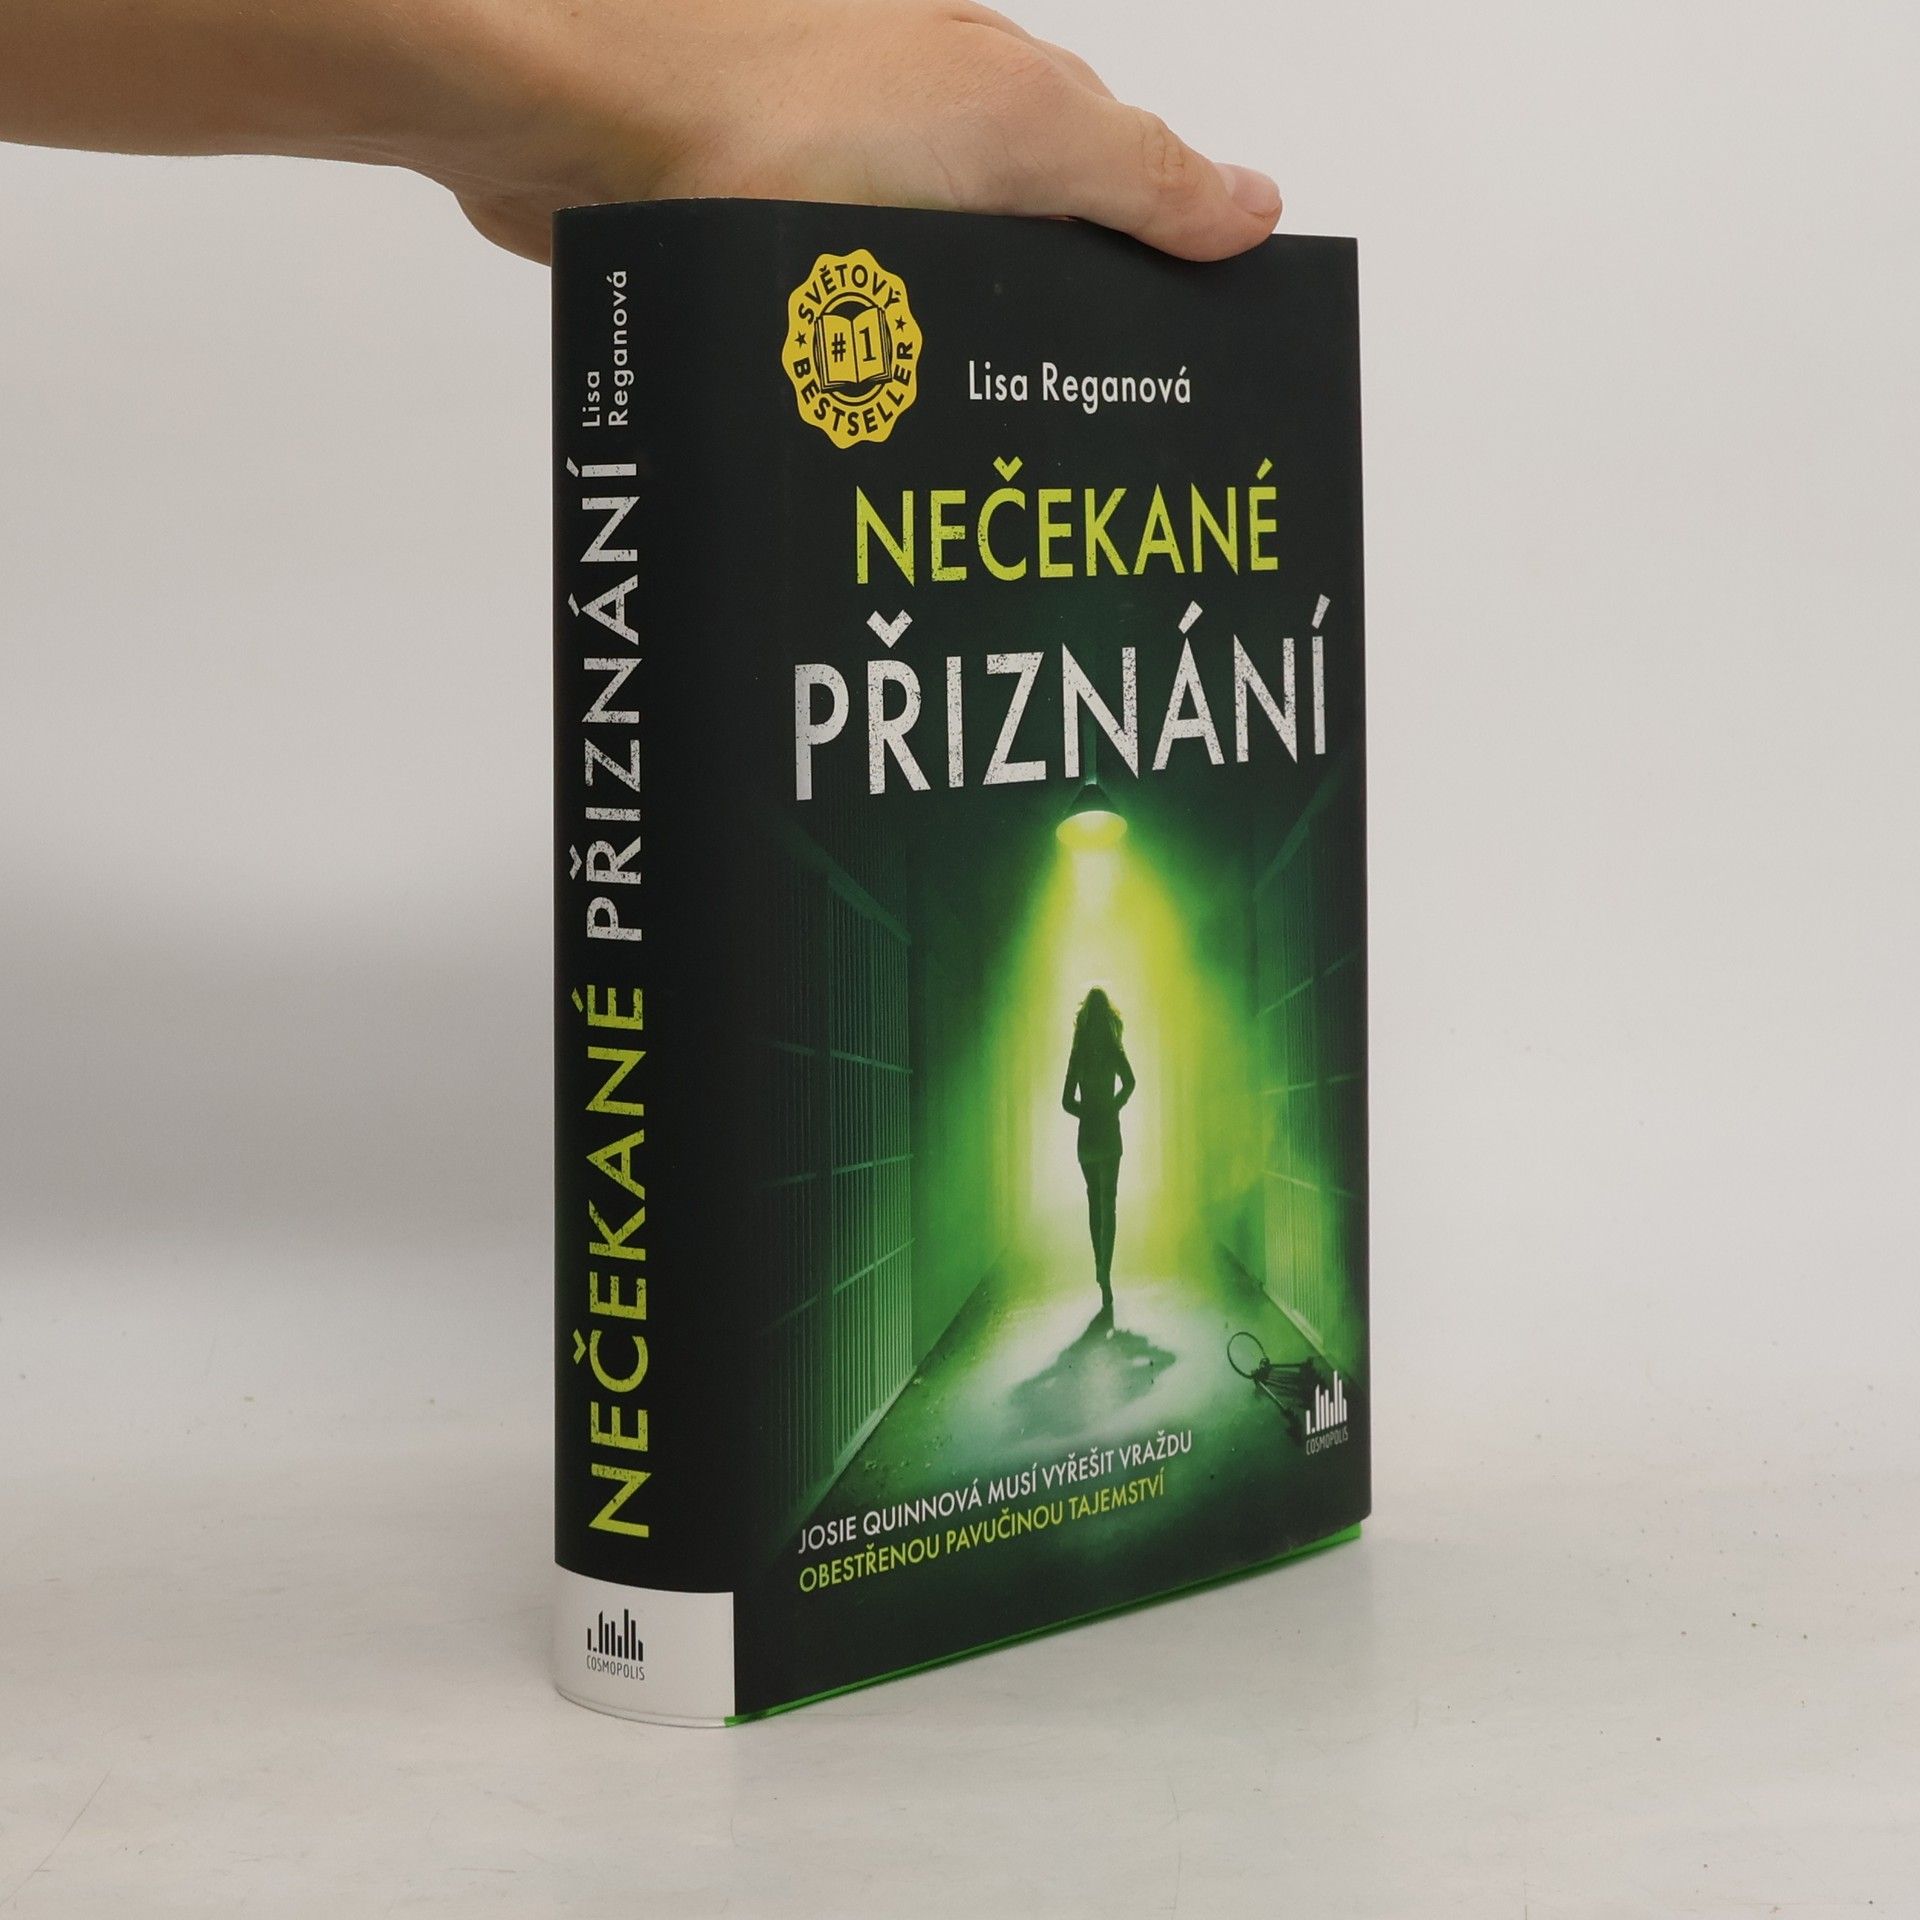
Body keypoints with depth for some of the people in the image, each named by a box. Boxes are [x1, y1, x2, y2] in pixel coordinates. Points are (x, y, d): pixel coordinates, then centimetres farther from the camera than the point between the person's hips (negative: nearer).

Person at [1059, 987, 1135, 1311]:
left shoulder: (1078, 1054, 1)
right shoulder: (1113, 1050, -6)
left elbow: (1068, 1101, 0)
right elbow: (1129, 1083, -18)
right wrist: (1113, 1108, -2)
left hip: (1086, 1135, 3)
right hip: (1108, 1136, -3)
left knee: (1094, 1201, 17)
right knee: (1107, 1204, -2)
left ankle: (1101, 1266, 19)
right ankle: (1104, 1272, -13)